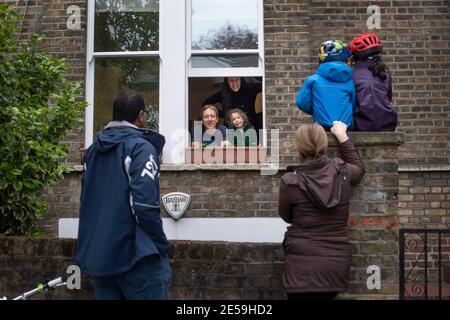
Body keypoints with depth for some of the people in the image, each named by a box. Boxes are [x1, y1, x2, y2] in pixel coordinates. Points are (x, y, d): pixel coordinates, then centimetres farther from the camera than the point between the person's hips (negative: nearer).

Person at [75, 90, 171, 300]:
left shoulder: (93, 150, 14)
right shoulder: (141, 147, -10)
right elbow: (145, 205, -19)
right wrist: (161, 248, -10)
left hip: (95, 256, 8)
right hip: (132, 255, -7)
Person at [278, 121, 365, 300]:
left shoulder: (290, 182, -13)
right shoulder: (342, 173, -4)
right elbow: (359, 167, 22)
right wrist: (342, 136, 29)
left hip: (303, 265, -4)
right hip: (337, 264, 4)